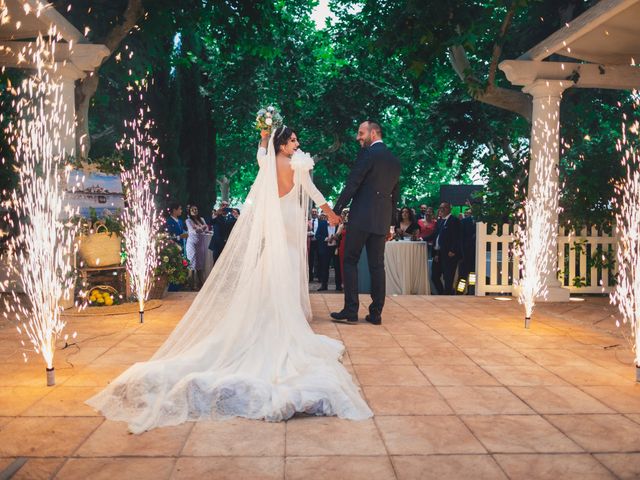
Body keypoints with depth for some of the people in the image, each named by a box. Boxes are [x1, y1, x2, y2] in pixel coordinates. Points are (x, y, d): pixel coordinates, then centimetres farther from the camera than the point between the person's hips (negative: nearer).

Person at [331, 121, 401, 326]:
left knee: (350, 262, 0)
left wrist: (336, 210, -10)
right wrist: (391, 224, 23)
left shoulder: (368, 153, -6)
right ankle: (376, 313, 10)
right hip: (382, 220, 7)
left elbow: (352, 184, -13)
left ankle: (350, 311, -2)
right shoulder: (395, 160, 17)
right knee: (377, 265, 8)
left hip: (361, 217, -7)